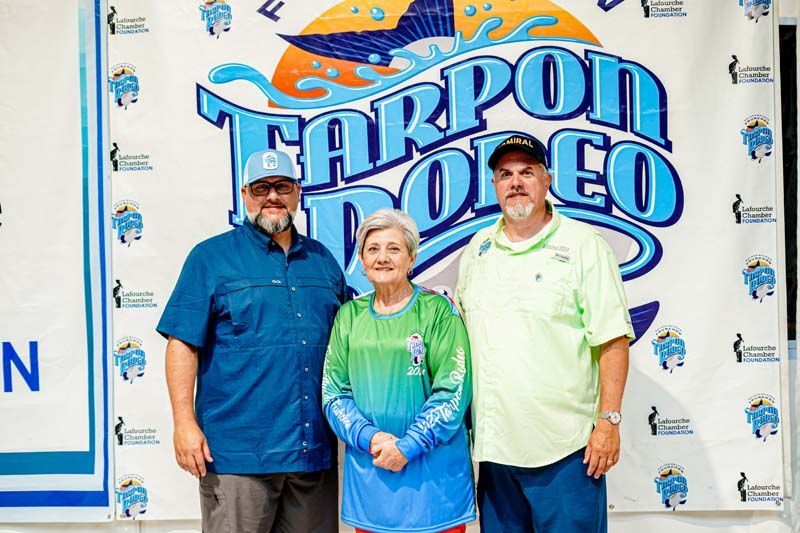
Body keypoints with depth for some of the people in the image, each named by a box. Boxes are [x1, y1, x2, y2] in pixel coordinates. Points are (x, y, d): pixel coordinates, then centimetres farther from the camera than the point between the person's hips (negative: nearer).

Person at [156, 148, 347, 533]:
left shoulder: (322, 260, 12)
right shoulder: (211, 257, -1)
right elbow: (183, 344, -5)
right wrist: (185, 423, -13)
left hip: (316, 451, 4)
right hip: (238, 453, -4)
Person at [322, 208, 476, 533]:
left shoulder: (438, 310, -6)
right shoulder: (349, 315, 5)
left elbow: (453, 391, -10)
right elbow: (334, 393, 4)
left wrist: (407, 446, -15)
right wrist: (369, 438, -11)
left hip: (434, 469, -3)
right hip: (367, 469, 3)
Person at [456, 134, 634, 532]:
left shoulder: (583, 245, -5)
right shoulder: (477, 248, 10)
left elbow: (612, 340, -8)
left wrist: (609, 421, -12)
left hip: (564, 447, -5)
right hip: (493, 443, 5)